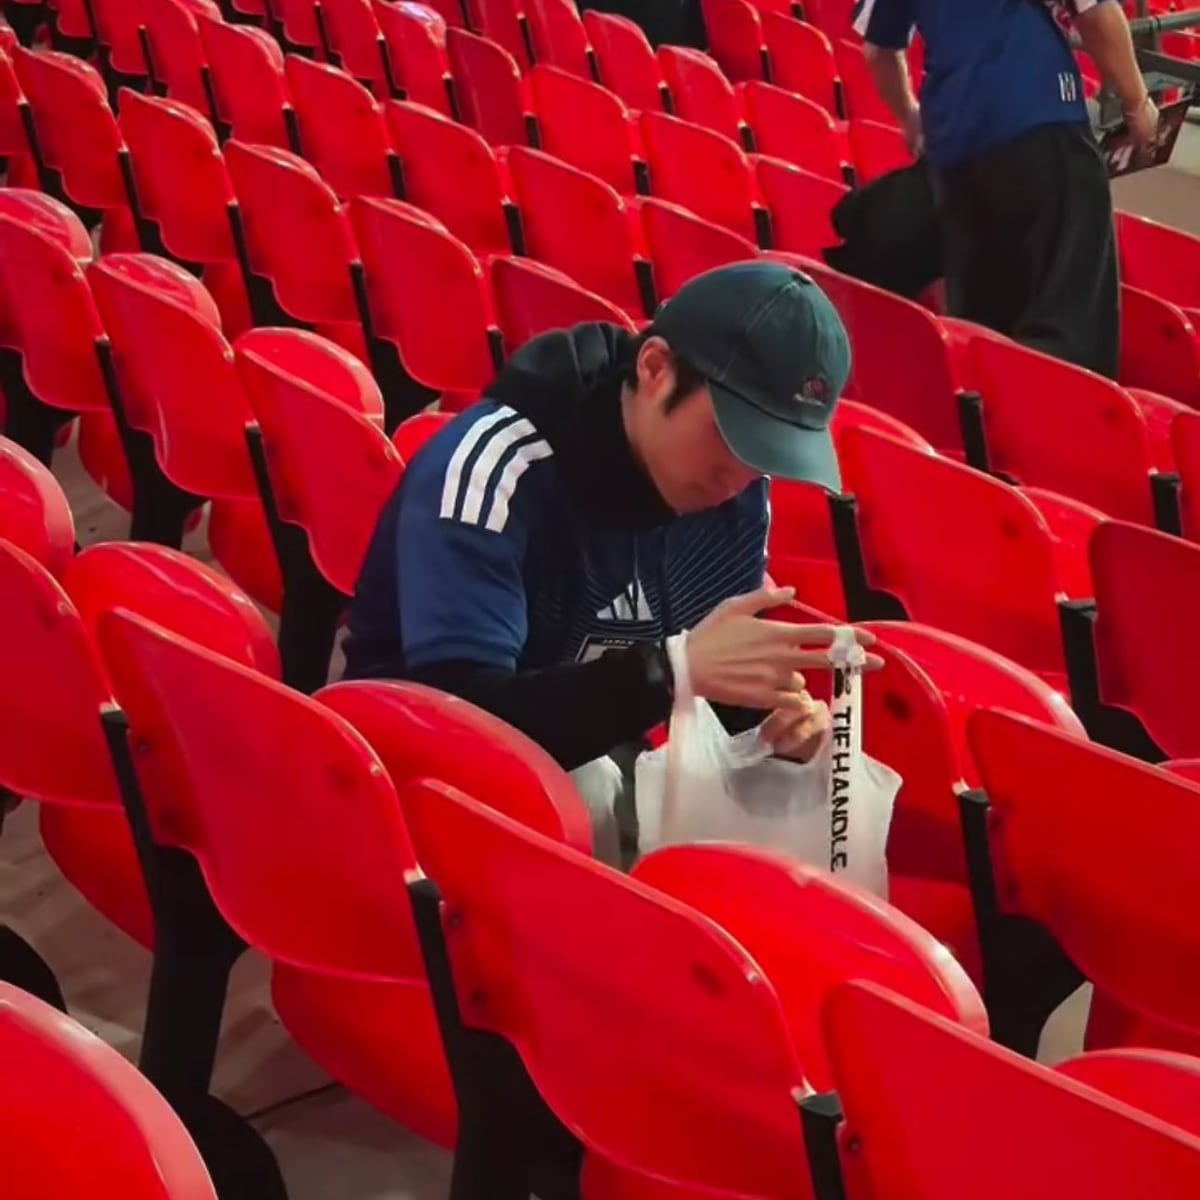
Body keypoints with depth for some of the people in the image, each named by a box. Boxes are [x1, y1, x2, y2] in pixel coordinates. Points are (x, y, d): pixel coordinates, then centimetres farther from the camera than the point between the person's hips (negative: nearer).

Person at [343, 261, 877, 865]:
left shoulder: (736, 491, -6)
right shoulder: (498, 467, -26)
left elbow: (727, 673, 4)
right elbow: (461, 714, -33)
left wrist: (777, 707, -19)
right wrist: (672, 670, -41)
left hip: (591, 764, 6)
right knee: (580, 794, -34)